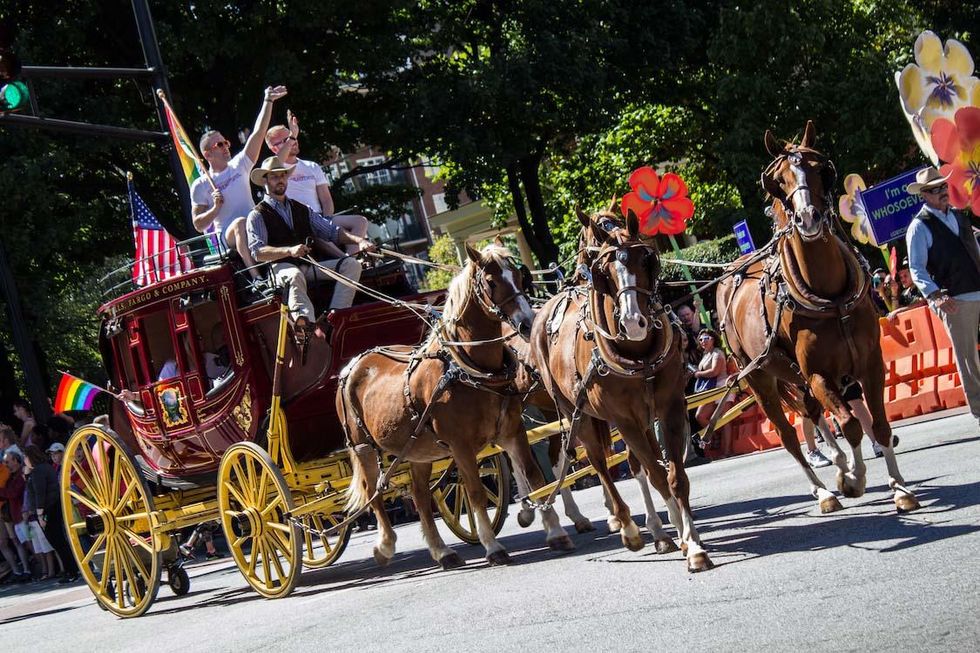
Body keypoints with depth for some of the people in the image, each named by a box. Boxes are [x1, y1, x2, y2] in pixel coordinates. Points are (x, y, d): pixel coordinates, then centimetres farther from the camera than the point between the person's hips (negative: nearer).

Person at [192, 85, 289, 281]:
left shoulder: (239, 166, 13)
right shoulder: (200, 186, 5)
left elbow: (258, 133, 5)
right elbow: (199, 225, 3)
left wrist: (268, 101, -3)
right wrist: (215, 209, -15)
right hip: (226, 236, -4)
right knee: (241, 222, -38)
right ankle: (256, 276, -52)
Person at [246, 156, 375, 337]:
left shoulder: (301, 210, 26)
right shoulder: (257, 215, 7)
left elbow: (332, 230, 17)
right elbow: (258, 252, -9)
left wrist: (358, 240, -2)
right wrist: (289, 251, -26)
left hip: (311, 265, 6)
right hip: (281, 268, -6)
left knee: (351, 264, -16)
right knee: (294, 275, -40)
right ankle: (309, 326, -62)